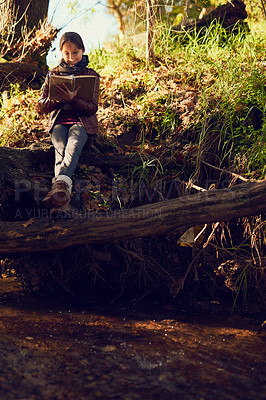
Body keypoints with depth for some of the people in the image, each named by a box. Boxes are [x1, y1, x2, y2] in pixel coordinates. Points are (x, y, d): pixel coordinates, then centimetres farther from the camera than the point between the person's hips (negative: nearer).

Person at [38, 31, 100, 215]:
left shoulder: (91, 75, 10)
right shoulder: (53, 74, 16)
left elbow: (92, 108, 0)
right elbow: (42, 106, 12)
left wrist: (73, 99, -19)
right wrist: (57, 98, -11)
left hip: (82, 121, -1)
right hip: (59, 121, 2)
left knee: (74, 144, -36)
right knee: (60, 147, -32)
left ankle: (60, 182, -62)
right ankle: (64, 190, -57)